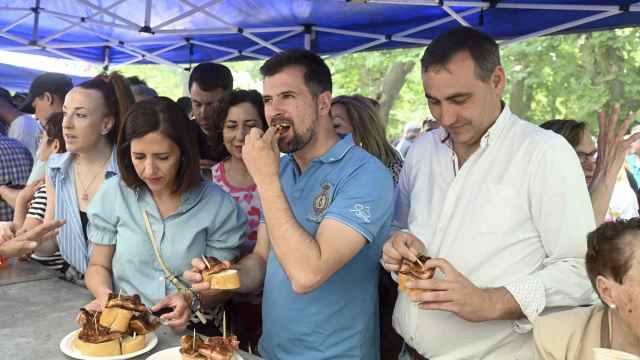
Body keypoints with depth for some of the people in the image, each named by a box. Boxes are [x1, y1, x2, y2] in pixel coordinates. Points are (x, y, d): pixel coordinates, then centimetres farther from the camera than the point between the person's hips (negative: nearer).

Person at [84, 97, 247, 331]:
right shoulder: (113, 194, 1)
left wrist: (191, 299, -17)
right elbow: (98, 266, 10)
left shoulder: (218, 205, -5)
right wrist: (103, 293, -11)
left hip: (191, 330, -1)